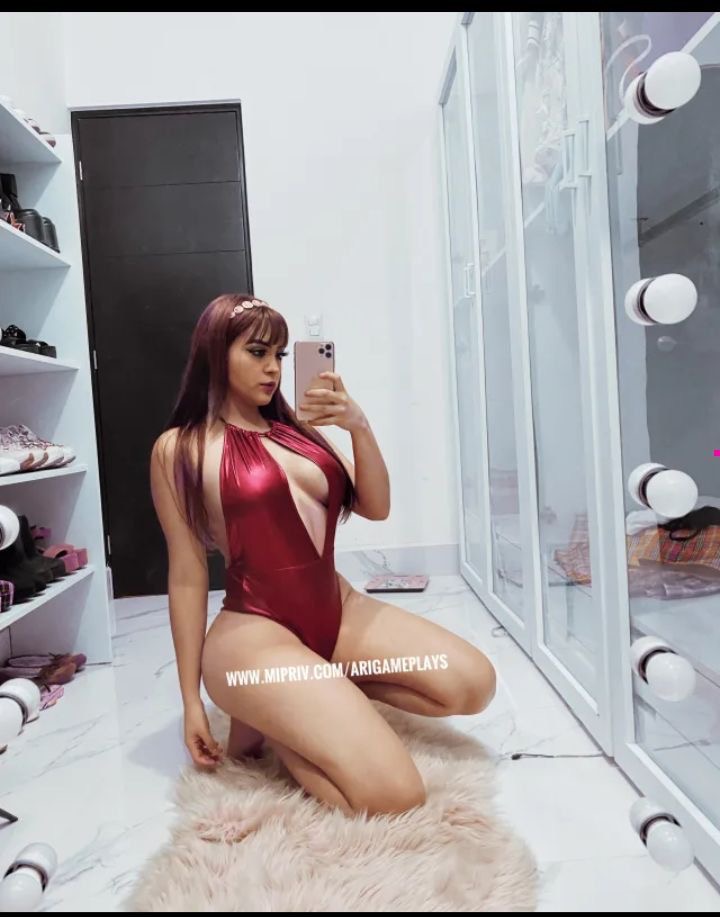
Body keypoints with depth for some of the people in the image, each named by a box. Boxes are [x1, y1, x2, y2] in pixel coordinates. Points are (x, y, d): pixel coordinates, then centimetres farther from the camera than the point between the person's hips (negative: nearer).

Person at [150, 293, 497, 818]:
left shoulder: (298, 426, 7)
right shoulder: (179, 449, -5)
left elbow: (376, 509, 4)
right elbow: (187, 575, -4)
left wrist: (360, 427, -14)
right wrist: (191, 699, -1)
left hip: (341, 611, 6)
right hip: (255, 632, -6)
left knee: (474, 684, -6)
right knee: (394, 795, -19)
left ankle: (319, 698, 8)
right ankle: (265, 719, 6)